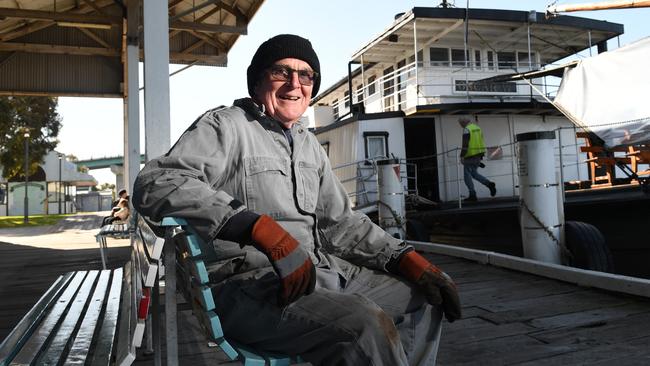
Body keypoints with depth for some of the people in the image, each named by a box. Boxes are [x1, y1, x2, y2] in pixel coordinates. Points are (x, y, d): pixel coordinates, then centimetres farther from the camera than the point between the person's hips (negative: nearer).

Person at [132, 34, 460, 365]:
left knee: (423, 300, 9)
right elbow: (155, 184, -21)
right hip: (249, 281, -8)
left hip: (320, 269, 8)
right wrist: (262, 229, -31)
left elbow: (340, 221, 21)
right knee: (367, 326, -31)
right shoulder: (227, 125, -5)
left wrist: (407, 259, 7)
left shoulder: (308, 143, 19)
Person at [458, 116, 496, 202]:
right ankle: (489, 184, 0)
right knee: (474, 173, 18)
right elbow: (481, 142, 19)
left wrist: (462, 156, -20)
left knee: (467, 175, 0)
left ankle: (472, 195, -1)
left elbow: (465, 144, -20)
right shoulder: (477, 128, 15)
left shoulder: (467, 129, -12)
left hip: (470, 155, -9)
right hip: (478, 155, 9)